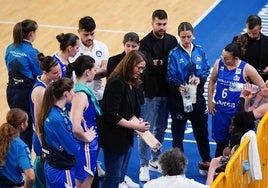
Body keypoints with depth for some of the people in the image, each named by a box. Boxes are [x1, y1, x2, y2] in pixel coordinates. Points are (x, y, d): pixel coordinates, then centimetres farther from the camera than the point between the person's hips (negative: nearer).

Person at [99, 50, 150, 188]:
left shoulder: (132, 84, 8)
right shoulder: (116, 83, -20)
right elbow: (112, 116, -24)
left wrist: (138, 121, 0)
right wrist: (136, 126, -21)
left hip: (126, 137, 9)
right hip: (114, 138, -9)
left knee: (121, 176, 17)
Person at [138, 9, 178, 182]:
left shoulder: (172, 40, 5)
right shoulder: (145, 43, -11)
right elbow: (149, 67, -21)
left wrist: (160, 63, -10)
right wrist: (167, 64, -16)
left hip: (166, 91, 5)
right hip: (151, 92, -5)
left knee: (161, 128, 15)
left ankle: (155, 160, 29)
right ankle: (144, 166, 7)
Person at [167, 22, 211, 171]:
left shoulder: (200, 51, 2)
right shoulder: (174, 54, -10)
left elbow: (207, 69, 4)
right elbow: (171, 76, -14)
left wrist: (200, 78, -17)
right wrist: (178, 86, -33)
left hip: (197, 95, 3)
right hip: (179, 97, -3)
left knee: (202, 129, 16)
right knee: (178, 132, 6)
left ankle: (206, 159, 33)